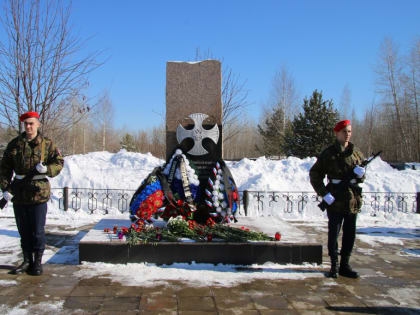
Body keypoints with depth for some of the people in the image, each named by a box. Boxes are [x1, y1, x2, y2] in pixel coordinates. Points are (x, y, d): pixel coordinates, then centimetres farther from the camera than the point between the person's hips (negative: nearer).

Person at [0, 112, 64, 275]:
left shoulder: (46, 144, 0)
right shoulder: (14, 144, 6)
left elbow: (59, 162, 0)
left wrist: (46, 169, -20)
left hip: (39, 191, -3)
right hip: (19, 192, 3)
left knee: (37, 230, 1)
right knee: (23, 230, 11)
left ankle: (38, 262, 14)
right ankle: (27, 261, 24)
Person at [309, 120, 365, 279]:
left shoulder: (356, 153, 9)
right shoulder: (329, 153, -3)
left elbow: (362, 179, 18)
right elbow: (314, 174, -3)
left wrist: (360, 174, -7)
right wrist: (324, 194, -12)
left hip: (353, 199, 4)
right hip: (335, 200, -4)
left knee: (350, 234, 10)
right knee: (333, 233, 3)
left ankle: (344, 266, 22)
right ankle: (334, 266, 15)